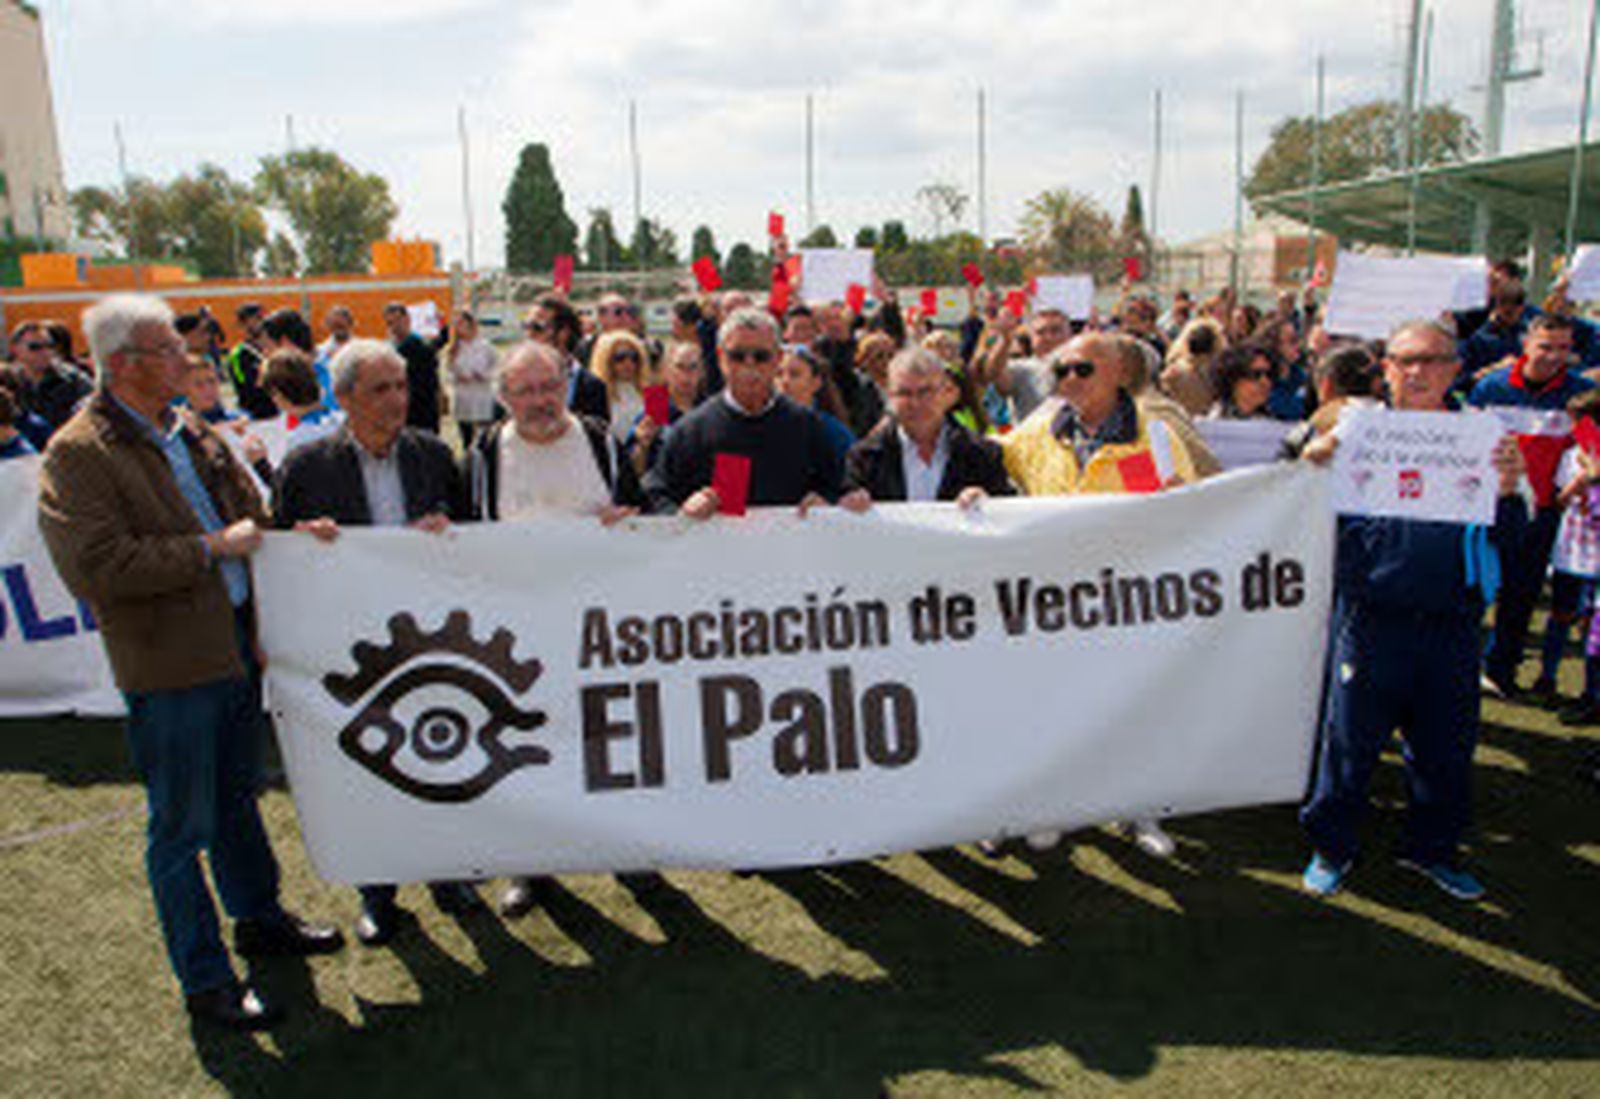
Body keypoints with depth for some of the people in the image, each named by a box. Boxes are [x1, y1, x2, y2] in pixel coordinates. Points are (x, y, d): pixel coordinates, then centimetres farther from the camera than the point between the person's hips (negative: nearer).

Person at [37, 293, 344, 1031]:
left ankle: (258, 917, 42)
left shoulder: (192, 434, 10)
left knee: (236, 796, 23)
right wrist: (210, 548, -19)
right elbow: (100, 566, -24)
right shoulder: (78, 454, -14)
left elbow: (248, 515, 23)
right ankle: (205, 982, 20)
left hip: (235, 646, 8)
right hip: (169, 665, -7)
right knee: (181, 827, 6)